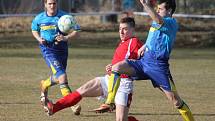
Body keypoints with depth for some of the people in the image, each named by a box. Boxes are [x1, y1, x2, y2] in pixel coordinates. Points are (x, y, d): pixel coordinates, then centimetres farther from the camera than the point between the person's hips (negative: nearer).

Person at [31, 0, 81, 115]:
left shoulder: (64, 16, -4)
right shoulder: (39, 18, 0)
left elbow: (76, 31, -5)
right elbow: (34, 30, 20)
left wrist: (66, 38, -23)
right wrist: (39, 39, -1)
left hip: (62, 49, 3)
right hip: (48, 50, -3)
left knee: (57, 78, 18)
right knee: (62, 76, -20)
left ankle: (44, 86, 53)